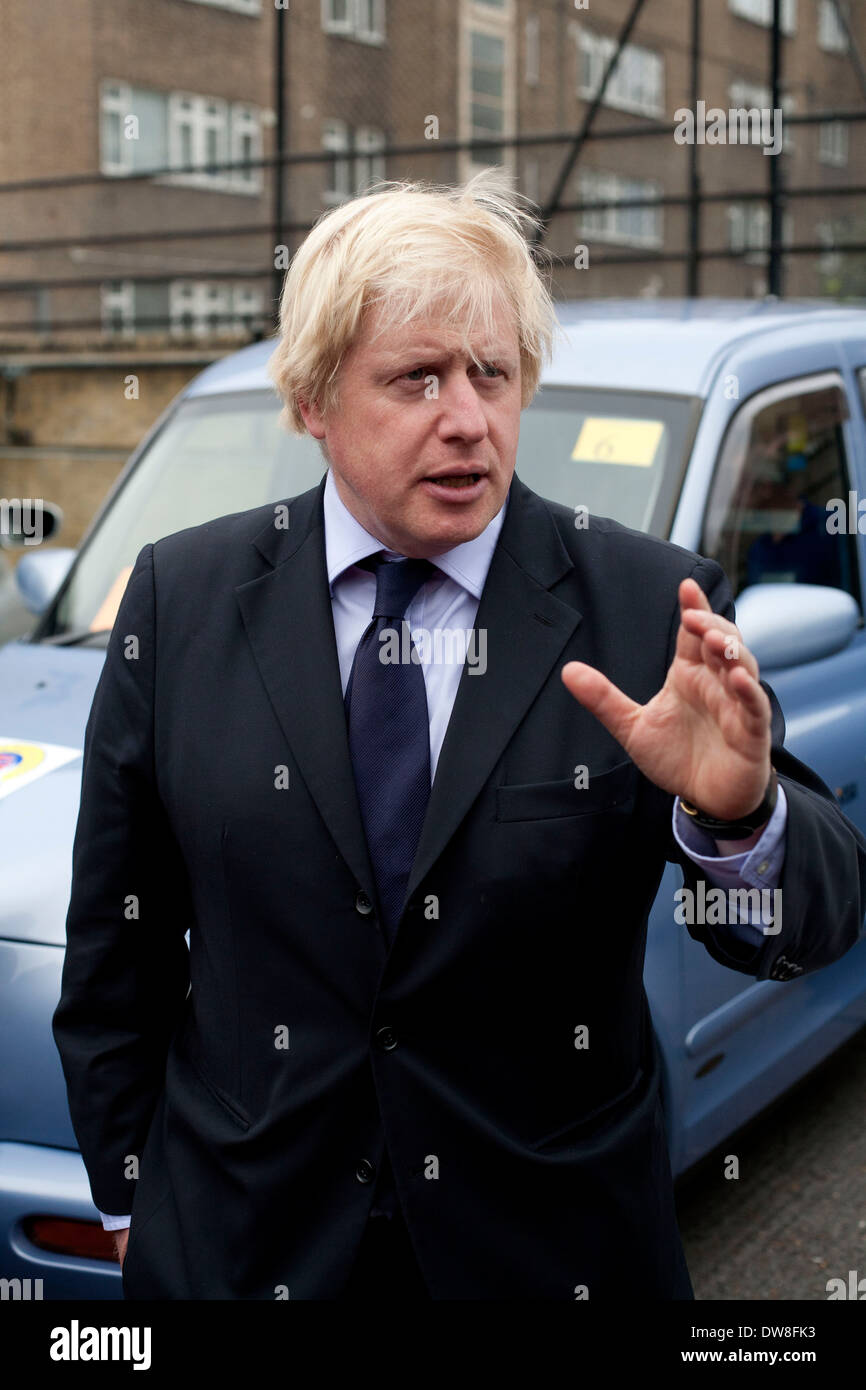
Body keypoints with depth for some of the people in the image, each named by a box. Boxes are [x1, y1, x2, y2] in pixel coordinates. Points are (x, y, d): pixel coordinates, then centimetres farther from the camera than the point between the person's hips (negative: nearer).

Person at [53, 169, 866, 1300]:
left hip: (553, 1251, 0)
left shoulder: (652, 606, -10)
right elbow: (118, 944, 3)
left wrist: (738, 813, -33)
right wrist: (130, 1195, 5)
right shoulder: (183, 596, -5)